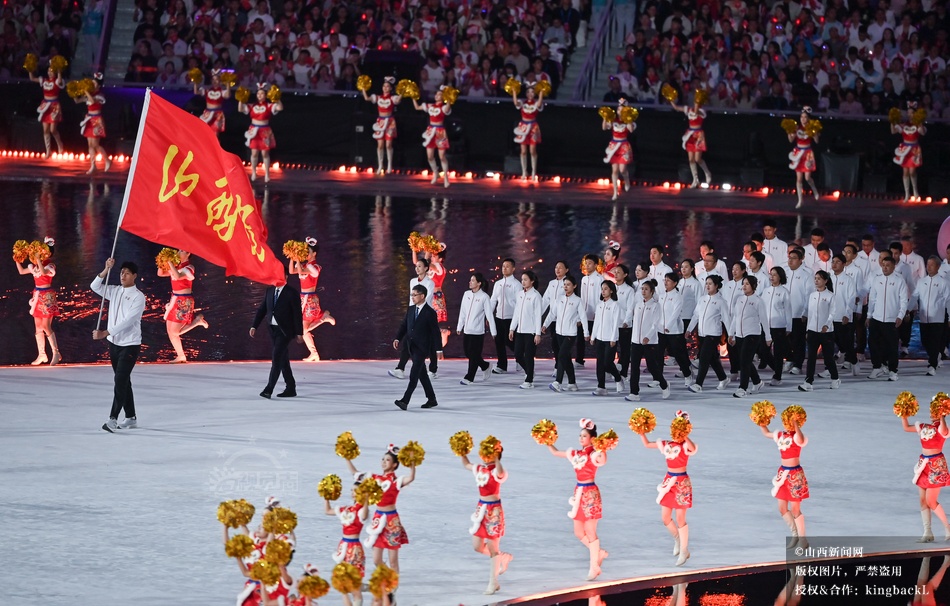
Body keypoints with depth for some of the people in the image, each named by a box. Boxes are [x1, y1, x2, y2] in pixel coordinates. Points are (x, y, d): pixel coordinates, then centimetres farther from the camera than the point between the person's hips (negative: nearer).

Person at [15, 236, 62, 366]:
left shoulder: (50, 266, -13)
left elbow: (43, 272, -35)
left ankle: (56, 353, -3)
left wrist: (38, 259, -34)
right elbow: (22, 271, 17)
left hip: (46, 297, -8)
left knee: (46, 326, -11)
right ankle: (41, 354, 16)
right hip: (37, 296, 8)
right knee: (38, 326, 9)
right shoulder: (35, 266, 8)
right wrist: (17, 260, 4)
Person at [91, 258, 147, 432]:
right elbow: (95, 287, 1)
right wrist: (107, 269, -12)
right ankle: (131, 418, 18)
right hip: (114, 343, 7)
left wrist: (105, 333, -27)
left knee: (121, 381, -14)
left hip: (130, 345, -7)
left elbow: (127, 321, -21)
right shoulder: (115, 291, 8)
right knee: (123, 381, 12)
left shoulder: (138, 297, -12)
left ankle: (113, 419, -19)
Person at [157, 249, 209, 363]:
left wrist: (170, 262, -27)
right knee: (170, 331, 6)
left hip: (183, 302, -8)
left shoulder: (189, 268, -14)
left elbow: (178, 276, -33)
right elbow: (160, 273, 12)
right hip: (175, 300, 8)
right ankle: (181, 356, 15)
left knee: (174, 332, -8)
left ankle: (197, 321, 8)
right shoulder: (177, 266, 9)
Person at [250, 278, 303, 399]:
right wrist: (254, 326, 4)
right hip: (273, 330, 7)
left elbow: (298, 314, -9)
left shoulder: (292, 293, -9)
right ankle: (290, 389, 18)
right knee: (283, 360, 11)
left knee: (276, 357, -15)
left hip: (284, 331, -7)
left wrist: (299, 333, -10)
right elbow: (262, 309, 11)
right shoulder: (269, 291, 9)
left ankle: (269, 389, -19)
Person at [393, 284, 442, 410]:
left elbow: (435, 332, -8)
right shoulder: (410, 310, 11)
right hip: (412, 346, 7)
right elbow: (404, 325, 11)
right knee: (422, 374, 13)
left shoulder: (430, 313, -9)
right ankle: (431, 399, 22)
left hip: (422, 347, -7)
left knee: (414, 375, -14)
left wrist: (439, 349, -8)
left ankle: (405, 401, -22)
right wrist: (397, 338, -6)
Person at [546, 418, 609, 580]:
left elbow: (602, 461, -34)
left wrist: (603, 450, -46)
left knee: (590, 532, -3)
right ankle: (599, 553, 29)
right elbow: (555, 452, 20)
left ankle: (594, 566, 5)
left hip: (590, 493, -7)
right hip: (579, 492, 7)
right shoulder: (576, 454, 9)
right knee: (578, 532, 10)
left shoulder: (594, 455, -11)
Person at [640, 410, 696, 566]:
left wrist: (684, 436, -32)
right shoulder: (667, 444, 6)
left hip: (681, 482, -6)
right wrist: (641, 432, 2)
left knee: (680, 519, -2)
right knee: (665, 518, 8)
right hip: (669, 482, 6)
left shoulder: (685, 445, -12)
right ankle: (677, 539, 35)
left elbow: (693, 449, -37)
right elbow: (647, 444, 14)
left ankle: (684, 550, 9)